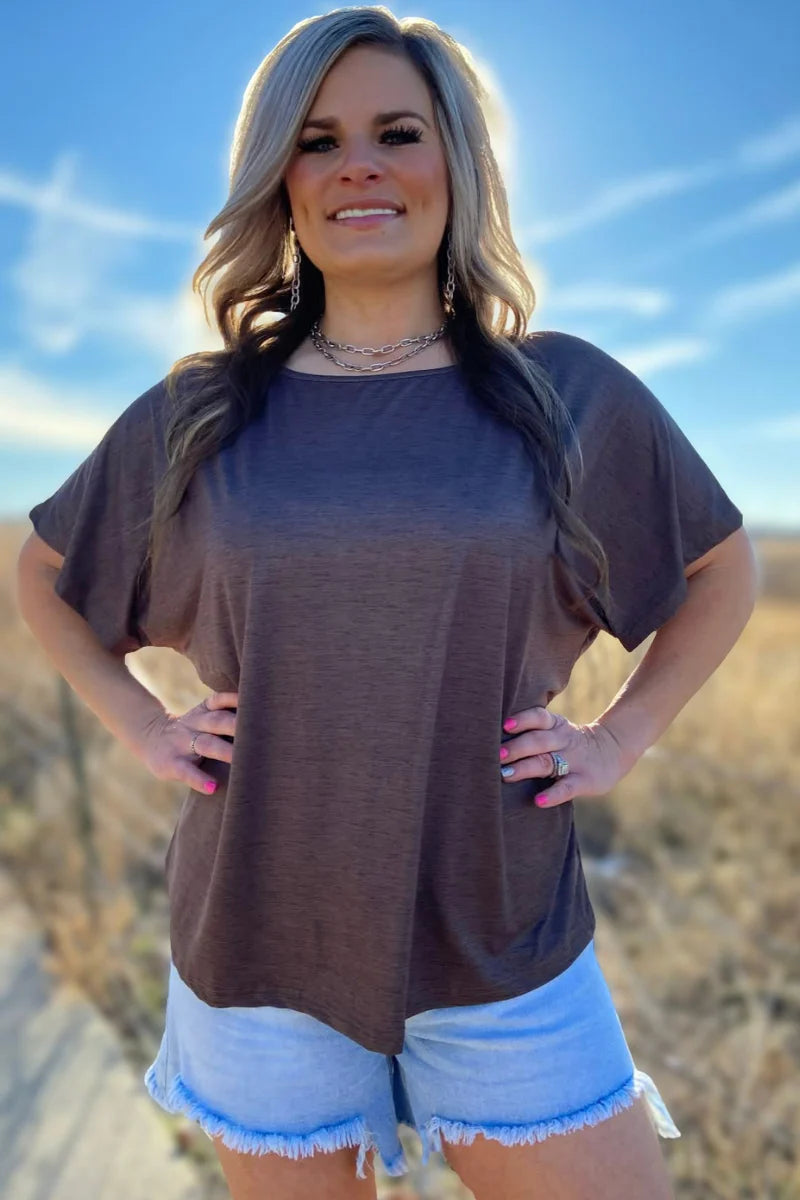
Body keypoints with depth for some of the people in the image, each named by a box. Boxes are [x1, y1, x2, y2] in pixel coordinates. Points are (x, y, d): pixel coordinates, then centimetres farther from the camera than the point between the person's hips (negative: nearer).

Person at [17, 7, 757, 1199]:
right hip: (258, 943, 1)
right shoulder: (197, 415, -1)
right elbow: (42, 573, 14)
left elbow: (724, 567, 11)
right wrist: (144, 726, 1)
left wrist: (620, 739, 1)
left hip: (506, 944, 0)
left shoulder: (568, 391, -3)